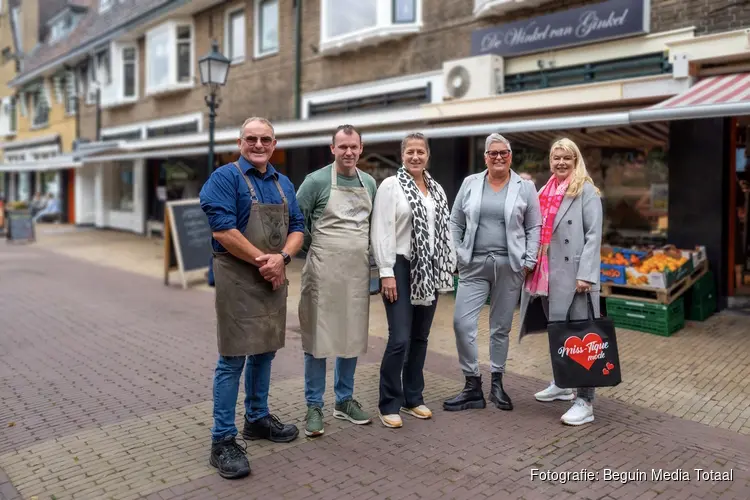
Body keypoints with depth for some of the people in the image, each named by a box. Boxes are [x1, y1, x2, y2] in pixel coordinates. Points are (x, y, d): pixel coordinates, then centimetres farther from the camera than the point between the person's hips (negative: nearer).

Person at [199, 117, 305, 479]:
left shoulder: (284, 183, 14)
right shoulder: (225, 177, -7)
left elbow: (297, 228, 10)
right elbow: (222, 230, -18)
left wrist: (281, 258, -10)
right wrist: (263, 260, -15)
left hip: (274, 278, 7)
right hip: (238, 278, -7)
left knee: (265, 351, 16)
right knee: (233, 358, -4)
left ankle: (257, 418, 32)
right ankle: (223, 440, 5)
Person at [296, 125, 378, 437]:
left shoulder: (369, 183, 10)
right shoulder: (317, 181, -5)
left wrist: (365, 251, 11)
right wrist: (313, 249, -1)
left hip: (358, 270, 5)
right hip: (324, 270, -5)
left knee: (352, 336, 11)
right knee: (318, 337, 1)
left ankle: (344, 400, 25)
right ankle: (314, 406, 12)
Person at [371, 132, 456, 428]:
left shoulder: (437, 189, 14)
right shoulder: (390, 185, -4)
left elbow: (444, 230, 16)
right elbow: (381, 232, -11)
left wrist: (448, 267, 10)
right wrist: (386, 272, -16)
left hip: (429, 271, 6)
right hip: (402, 269, -6)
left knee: (420, 338, 11)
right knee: (400, 339, -9)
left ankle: (413, 398, 24)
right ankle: (389, 404, 6)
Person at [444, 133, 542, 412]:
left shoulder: (525, 187, 4)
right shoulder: (470, 184, 7)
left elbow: (534, 228, 5)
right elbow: (455, 223, 9)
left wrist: (529, 261, -3)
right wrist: (455, 256, 2)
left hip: (509, 266, -1)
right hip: (474, 265, 1)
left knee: (501, 327, 8)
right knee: (462, 322, -8)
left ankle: (497, 384, 23)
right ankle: (473, 386, 5)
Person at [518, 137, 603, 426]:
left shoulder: (586, 191, -3)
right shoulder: (546, 192, 16)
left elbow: (593, 234, -9)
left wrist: (585, 274, -17)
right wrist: (531, 263, 8)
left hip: (572, 273, -6)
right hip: (547, 273, 7)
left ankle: (585, 402, 1)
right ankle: (562, 385, 32)